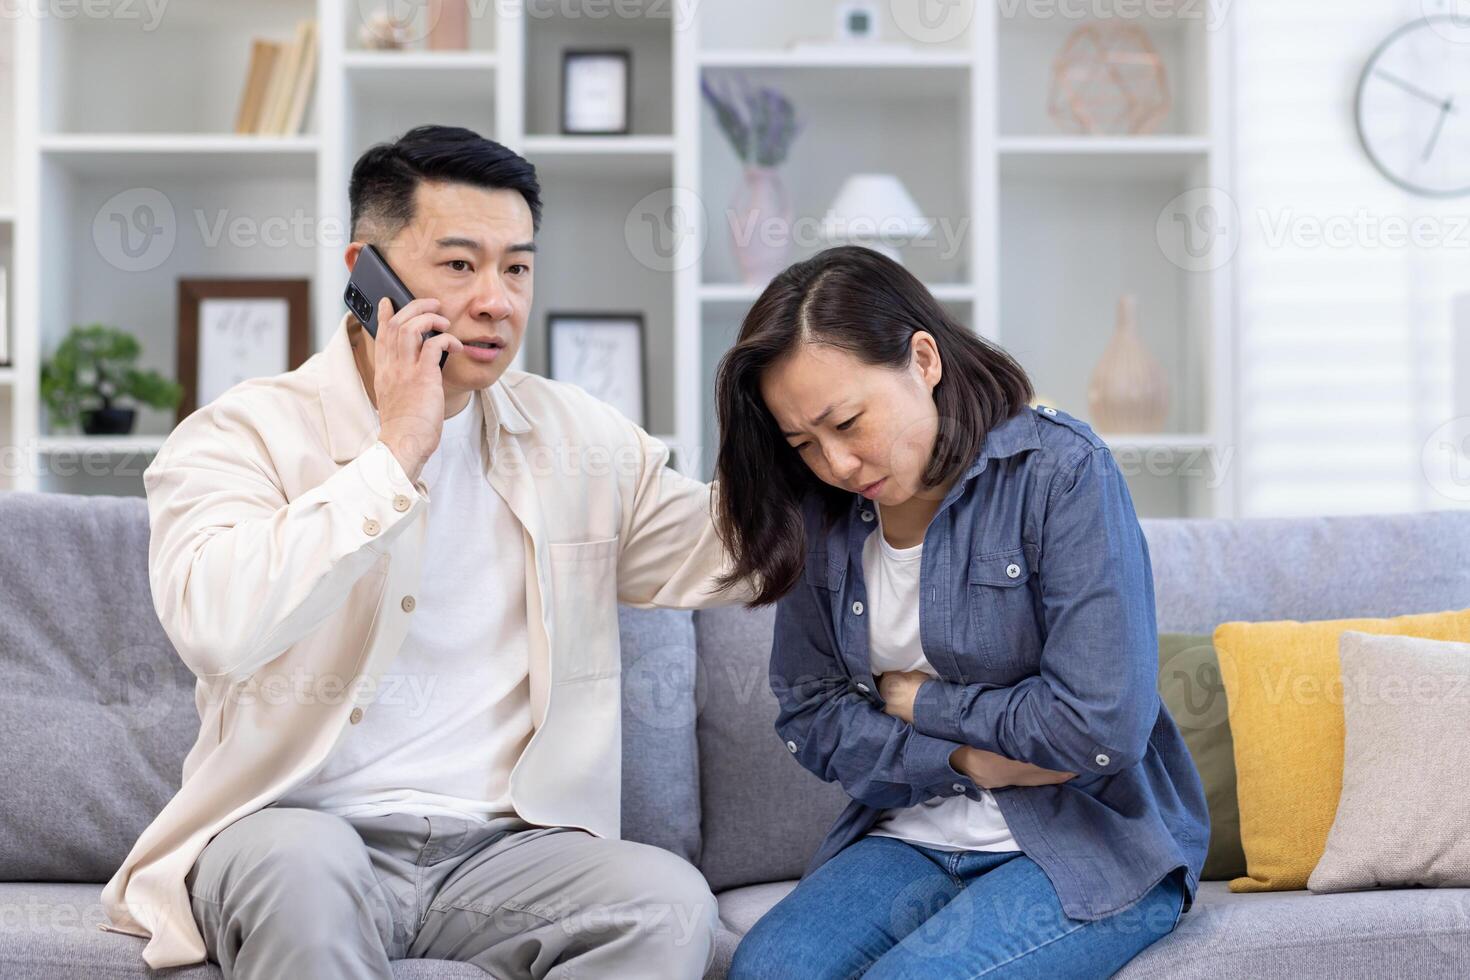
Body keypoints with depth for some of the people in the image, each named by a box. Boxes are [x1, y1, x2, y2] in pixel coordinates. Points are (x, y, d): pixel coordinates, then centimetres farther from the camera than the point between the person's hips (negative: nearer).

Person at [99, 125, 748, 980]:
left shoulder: (579, 439, 13)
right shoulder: (244, 435, -2)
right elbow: (218, 630, -22)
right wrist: (395, 453, -16)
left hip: (502, 845, 4)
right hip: (295, 828, -3)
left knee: (671, 901, -25)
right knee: (300, 859, -37)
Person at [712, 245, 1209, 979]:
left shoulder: (1060, 470, -14)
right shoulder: (822, 512, 4)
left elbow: (1102, 728, -20)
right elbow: (809, 715, 5)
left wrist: (916, 699, -7)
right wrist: (967, 758, -11)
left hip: (1089, 846, -4)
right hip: (913, 836, 4)